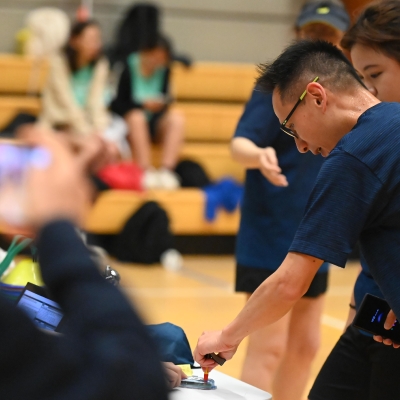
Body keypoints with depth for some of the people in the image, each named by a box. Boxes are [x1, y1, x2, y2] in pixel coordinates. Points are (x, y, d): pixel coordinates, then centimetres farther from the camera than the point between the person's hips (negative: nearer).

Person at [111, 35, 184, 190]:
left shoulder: (163, 69, 0)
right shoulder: (128, 68, -11)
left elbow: (165, 97, 8)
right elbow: (117, 104, -10)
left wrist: (161, 103, -15)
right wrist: (142, 104, -21)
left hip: (154, 121, 4)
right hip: (126, 119, -4)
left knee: (176, 117, -25)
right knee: (136, 117, -36)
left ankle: (167, 169, -35)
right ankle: (147, 170, -43)